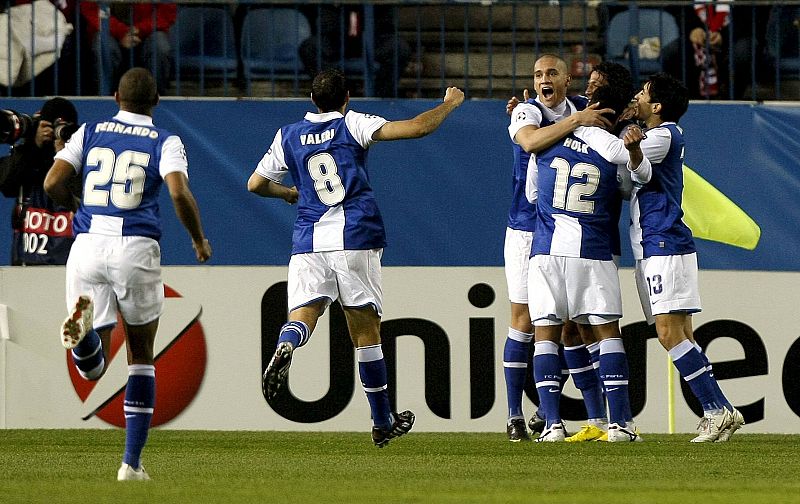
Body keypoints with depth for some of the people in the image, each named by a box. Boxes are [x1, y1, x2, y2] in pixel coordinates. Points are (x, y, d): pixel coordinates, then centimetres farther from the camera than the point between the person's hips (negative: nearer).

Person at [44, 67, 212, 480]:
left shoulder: (89, 133, 12)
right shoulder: (165, 143, 5)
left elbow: (53, 183, 2)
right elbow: (180, 193, -12)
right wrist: (199, 240, 4)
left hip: (88, 245, 1)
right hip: (136, 247, -1)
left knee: (92, 367, 3)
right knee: (141, 357, 16)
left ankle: (82, 323, -34)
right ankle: (132, 462, 11)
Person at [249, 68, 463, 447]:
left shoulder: (288, 136, 12)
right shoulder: (353, 125, 3)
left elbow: (255, 184, 19)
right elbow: (417, 127, -4)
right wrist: (449, 103, 14)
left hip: (308, 242, 2)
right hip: (355, 238, -2)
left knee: (303, 314, -8)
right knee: (365, 331, 6)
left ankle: (285, 346, -45)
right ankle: (382, 422, 14)